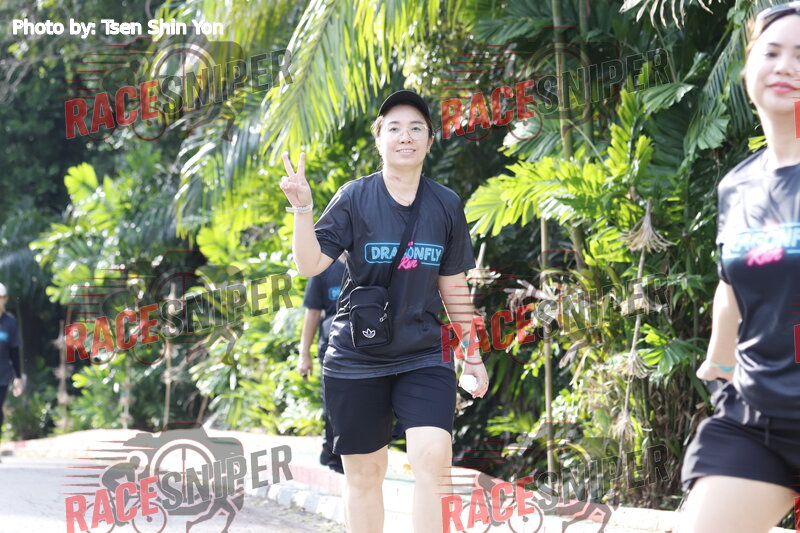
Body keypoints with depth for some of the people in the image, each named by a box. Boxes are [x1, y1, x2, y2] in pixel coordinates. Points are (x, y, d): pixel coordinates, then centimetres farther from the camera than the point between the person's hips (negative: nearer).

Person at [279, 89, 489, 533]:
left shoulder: (447, 205, 3)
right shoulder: (354, 198, -5)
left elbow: (453, 287, 12)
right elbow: (310, 264, -11)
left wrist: (472, 354, 15)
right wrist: (302, 209, -25)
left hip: (424, 358, 1)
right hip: (356, 359, -1)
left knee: (433, 458, -17)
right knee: (364, 473, 7)